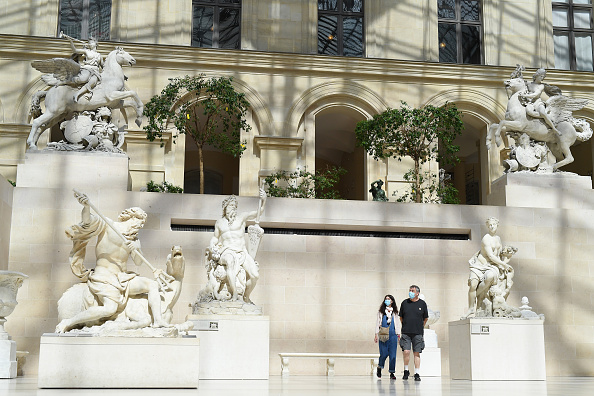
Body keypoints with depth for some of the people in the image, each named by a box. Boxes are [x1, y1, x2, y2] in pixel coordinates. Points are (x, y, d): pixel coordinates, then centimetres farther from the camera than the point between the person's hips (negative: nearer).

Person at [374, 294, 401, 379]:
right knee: (384, 353, -7)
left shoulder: (395, 312, 11)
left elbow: (397, 324, 14)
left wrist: (398, 335, 8)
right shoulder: (381, 311, 8)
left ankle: (392, 373, 4)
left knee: (392, 354, -3)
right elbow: (378, 323, 9)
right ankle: (379, 367, 21)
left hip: (393, 335, 1)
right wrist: (376, 334, 2)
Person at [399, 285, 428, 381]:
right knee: (406, 351, -10)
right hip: (406, 333, 0)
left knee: (417, 353, 1)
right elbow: (401, 317, 16)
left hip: (418, 333, 0)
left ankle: (417, 374, 7)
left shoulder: (422, 303, 3)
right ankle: (406, 370, 9)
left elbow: (425, 318, 13)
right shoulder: (404, 303, 6)